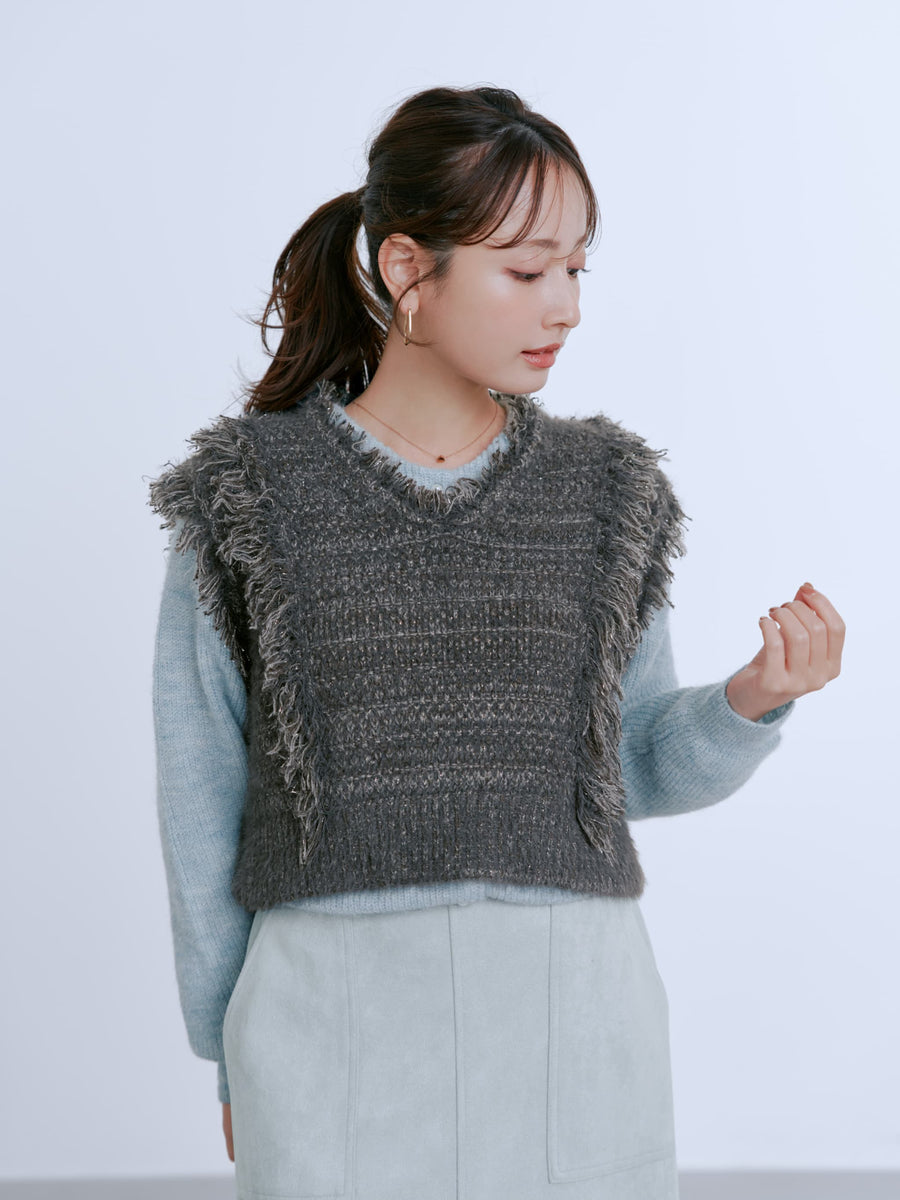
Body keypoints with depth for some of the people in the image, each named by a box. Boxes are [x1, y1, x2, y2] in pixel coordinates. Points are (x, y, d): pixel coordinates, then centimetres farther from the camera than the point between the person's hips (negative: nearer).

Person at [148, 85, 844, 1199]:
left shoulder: (605, 492, 5)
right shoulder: (249, 494, -1)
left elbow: (640, 766, 10)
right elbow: (205, 795, 4)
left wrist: (754, 699, -9)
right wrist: (228, 1047, 8)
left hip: (573, 1021, 2)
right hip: (341, 1014, -2)